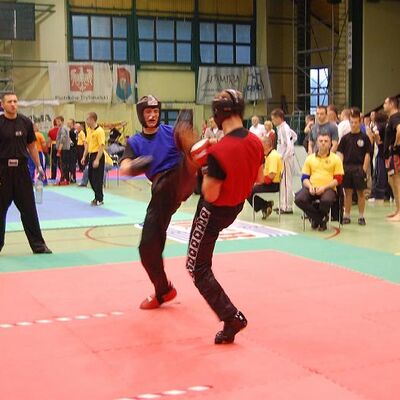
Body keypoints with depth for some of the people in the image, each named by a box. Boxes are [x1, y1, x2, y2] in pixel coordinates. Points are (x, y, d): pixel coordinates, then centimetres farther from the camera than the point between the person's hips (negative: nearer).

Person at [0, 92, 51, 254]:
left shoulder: (25, 122, 4)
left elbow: (31, 145, 13)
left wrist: (38, 165, 9)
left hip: (21, 169, 2)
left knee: (29, 209, 6)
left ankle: (38, 245, 12)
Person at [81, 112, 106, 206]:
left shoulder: (99, 131, -15)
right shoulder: (89, 130, 11)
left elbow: (102, 146, -19)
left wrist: (97, 160, -22)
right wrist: (84, 156, 14)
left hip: (98, 156, -9)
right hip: (91, 155, 9)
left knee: (97, 178, -4)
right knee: (91, 177, 13)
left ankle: (99, 200, 5)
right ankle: (97, 197, 26)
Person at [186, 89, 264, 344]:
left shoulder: (219, 151, -34)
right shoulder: (256, 142, -11)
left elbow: (210, 194, -26)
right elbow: (257, 177, 4)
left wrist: (207, 173, -8)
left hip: (214, 212, -8)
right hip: (237, 207, 8)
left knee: (198, 268, 5)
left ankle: (232, 317, 0)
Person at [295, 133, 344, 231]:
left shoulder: (336, 159, 7)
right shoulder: (310, 158, 14)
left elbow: (338, 179, 1)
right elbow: (304, 177, 12)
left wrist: (324, 187, -13)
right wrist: (310, 187, -9)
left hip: (328, 188, -3)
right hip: (312, 188, 3)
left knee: (326, 200, -38)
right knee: (299, 199, -27)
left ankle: (316, 218, -2)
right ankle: (321, 219, -6)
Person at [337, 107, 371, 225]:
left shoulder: (364, 137, 0)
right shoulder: (345, 138, 7)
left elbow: (367, 154, -2)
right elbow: (340, 153, 6)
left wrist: (364, 169, -9)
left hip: (359, 168, -2)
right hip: (347, 167, 2)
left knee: (360, 192, 4)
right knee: (348, 192, 7)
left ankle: (361, 216, 11)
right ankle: (346, 216, 15)